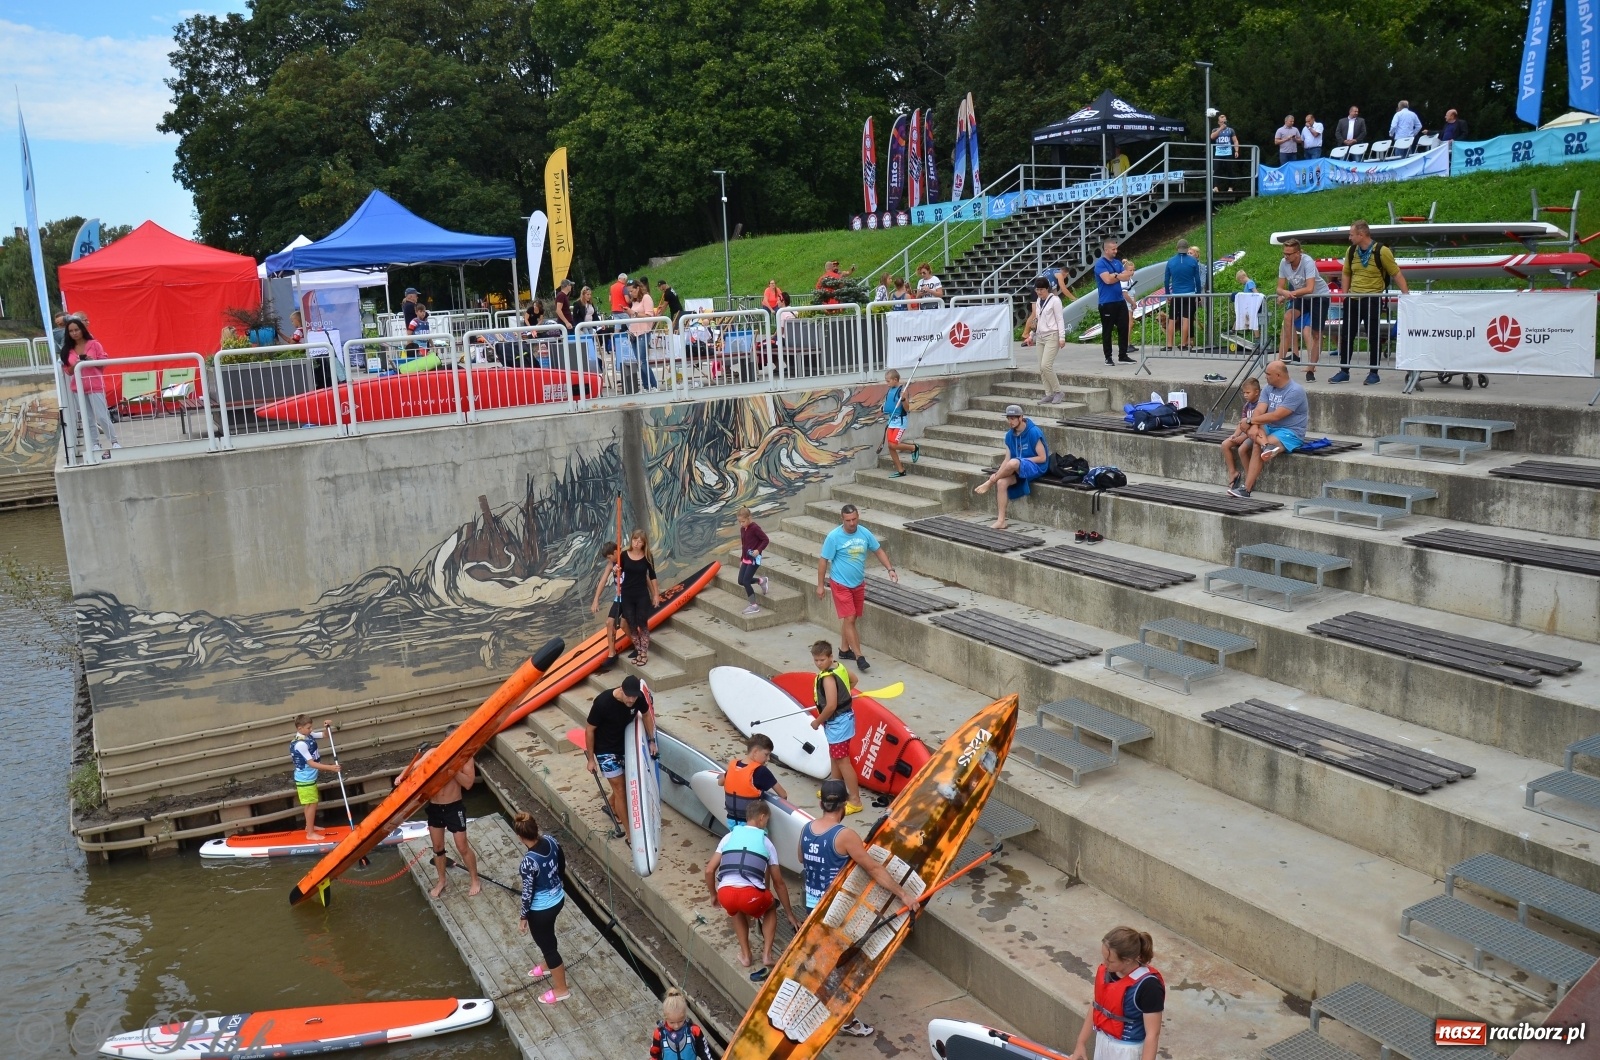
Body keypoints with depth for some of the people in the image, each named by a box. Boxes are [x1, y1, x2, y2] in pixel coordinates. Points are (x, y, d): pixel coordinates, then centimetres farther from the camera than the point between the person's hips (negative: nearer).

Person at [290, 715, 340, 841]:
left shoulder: (309, 736, -3)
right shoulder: (300, 744, -28)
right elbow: (311, 763, -29)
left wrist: (327, 727, -8)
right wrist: (330, 767, -32)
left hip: (309, 777, 9)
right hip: (305, 779, -9)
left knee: (311, 803, 23)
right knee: (312, 804, -3)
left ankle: (309, 826, 39)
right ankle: (310, 834, 5)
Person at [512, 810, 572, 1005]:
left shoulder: (528, 862, -34)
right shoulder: (550, 840, -14)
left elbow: (527, 893, -22)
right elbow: (562, 866, 4)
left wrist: (523, 918, -7)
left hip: (541, 909, -7)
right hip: (558, 899, 7)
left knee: (546, 943, 15)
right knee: (546, 937, 33)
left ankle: (561, 989, 34)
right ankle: (548, 965, 59)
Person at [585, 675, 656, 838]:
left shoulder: (639, 697, -18)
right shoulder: (602, 702, -32)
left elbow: (646, 714, 6)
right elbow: (589, 730, -18)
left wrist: (652, 740, 7)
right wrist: (591, 759, -11)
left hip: (624, 745, 5)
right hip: (605, 749, -5)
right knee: (620, 788, -5)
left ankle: (610, 806, 45)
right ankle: (629, 832, 4)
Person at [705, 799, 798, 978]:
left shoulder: (729, 836, 22)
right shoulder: (766, 842, 19)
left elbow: (709, 871, 19)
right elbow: (778, 883, 24)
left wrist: (713, 895, 38)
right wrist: (790, 914, 34)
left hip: (725, 894, 2)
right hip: (751, 895, -2)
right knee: (770, 909, 33)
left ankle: (746, 955, 28)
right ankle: (766, 955, 17)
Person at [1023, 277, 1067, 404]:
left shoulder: (1054, 300, -7)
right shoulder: (1038, 301, 14)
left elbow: (1060, 319, -9)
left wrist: (1062, 337, -14)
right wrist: (1031, 335, 21)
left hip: (1052, 336, -7)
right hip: (1040, 336, 7)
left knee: (1046, 366, -17)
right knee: (1042, 368, 2)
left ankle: (1058, 392, -5)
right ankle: (1049, 394, 8)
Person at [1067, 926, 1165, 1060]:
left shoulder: (1149, 986, -28)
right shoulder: (1105, 971, -9)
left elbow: (1152, 1034, -22)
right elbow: (1096, 1006, 5)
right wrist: (1081, 1043, 10)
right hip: (1103, 1042, 7)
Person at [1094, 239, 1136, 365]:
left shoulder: (1118, 262, 13)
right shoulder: (1100, 263, -7)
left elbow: (1126, 277, 4)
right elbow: (1107, 279, -18)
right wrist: (1120, 275, -3)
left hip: (1120, 300, 6)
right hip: (1107, 303, -6)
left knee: (1124, 328, 5)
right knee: (1107, 330, 2)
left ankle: (1123, 355, 14)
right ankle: (1108, 357, 10)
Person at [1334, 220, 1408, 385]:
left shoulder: (1381, 251, -10)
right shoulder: (1351, 251, 5)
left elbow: (1396, 273, -8)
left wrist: (1406, 294, -14)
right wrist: (1345, 294, 7)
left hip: (1373, 300, -5)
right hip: (1353, 300, 5)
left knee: (1373, 337, 2)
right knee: (1346, 336, 7)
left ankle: (1373, 373, 10)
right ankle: (1344, 372, 15)